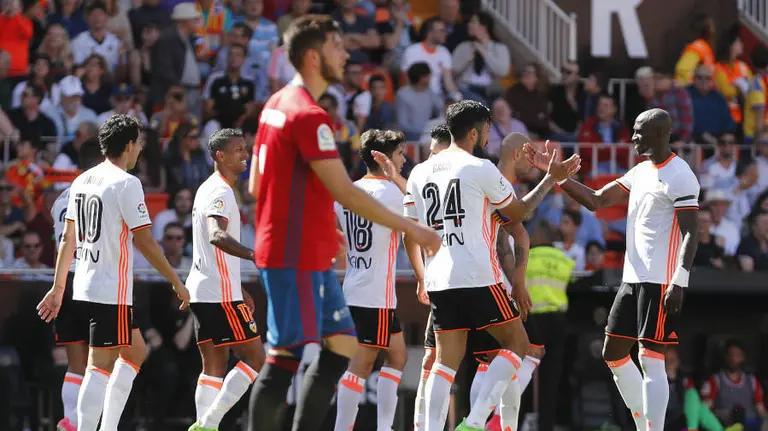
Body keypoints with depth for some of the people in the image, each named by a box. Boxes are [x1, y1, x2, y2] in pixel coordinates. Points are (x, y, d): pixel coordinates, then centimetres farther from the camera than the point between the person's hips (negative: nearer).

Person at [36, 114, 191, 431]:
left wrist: (58, 289, 18)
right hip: (112, 290, -9)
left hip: (84, 287, 9)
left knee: (133, 352, 21)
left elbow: (68, 239, 14)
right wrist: (176, 282, -8)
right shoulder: (126, 183, -13)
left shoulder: (82, 181, 11)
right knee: (100, 366, -9)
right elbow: (143, 241, -15)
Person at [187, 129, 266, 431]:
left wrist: (238, 290, 29)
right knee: (255, 357, -6)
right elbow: (217, 236, -32)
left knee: (214, 366, 9)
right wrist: (254, 255, -45)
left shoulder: (208, 189, 19)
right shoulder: (220, 192, -14)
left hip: (202, 292, 10)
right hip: (220, 294, -10)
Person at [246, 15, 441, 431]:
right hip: (295, 258, -10)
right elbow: (344, 192, -20)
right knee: (285, 358, -8)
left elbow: (256, 184, 19)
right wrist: (411, 228, -14)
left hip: (312, 256, 10)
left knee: (342, 345, 12)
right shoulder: (309, 116, -18)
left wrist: (323, 227, 23)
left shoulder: (276, 105, 13)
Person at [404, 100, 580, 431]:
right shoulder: (481, 169, -5)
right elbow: (518, 213, 8)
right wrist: (552, 179, 18)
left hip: (438, 280, 6)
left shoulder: (419, 173, 11)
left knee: (447, 360, 9)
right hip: (477, 277, -6)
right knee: (516, 343, 6)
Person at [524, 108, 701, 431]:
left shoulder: (679, 176, -13)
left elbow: (691, 233, -17)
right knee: (613, 353, 12)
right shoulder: (641, 172, 15)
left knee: (650, 360, -12)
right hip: (632, 279, 10)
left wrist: (680, 282, -24)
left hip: (660, 282, -10)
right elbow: (596, 201, 18)